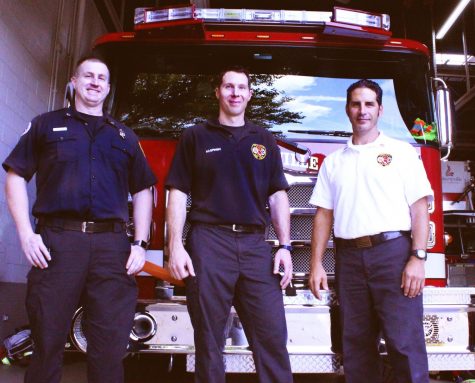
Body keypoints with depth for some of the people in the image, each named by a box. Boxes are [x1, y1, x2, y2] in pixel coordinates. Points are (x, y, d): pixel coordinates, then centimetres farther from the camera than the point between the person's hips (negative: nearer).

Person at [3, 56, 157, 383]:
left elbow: (142, 191, 17)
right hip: (57, 241, -1)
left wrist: (140, 244, 5)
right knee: (47, 342, 3)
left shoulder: (125, 135, 20)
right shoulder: (46, 124, 15)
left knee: (110, 350, 2)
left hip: (113, 246, 2)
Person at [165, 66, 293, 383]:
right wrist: (175, 246, -6)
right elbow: (178, 193, 4)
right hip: (209, 243, -2)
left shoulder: (265, 141, 16)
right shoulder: (196, 137, 10)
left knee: (273, 337, 0)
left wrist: (285, 245, 3)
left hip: (256, 246, 2)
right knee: (209, 341, 4)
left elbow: (278, 195, 13)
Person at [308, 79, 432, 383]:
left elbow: (420, 208, 1)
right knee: (356, 345, 6)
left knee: (405, 342, -5)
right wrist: (316, 264, 5)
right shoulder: (333, 162, 17)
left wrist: (418, 258, -10)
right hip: (349, 258, 3)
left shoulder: (402, 152, 8)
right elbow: (324, 215, 13)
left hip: (393, 252, -3)